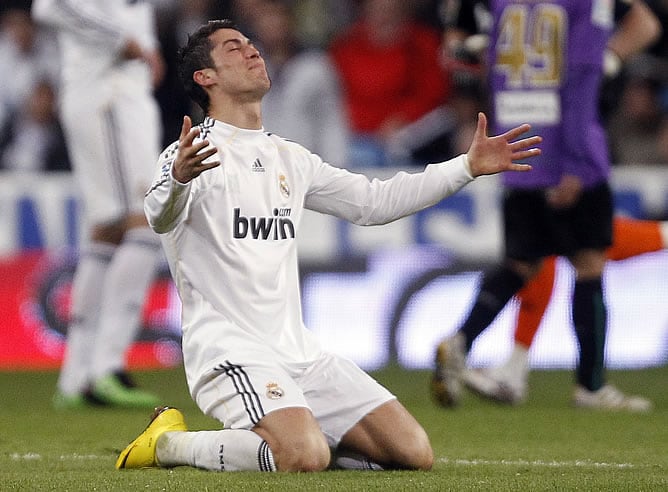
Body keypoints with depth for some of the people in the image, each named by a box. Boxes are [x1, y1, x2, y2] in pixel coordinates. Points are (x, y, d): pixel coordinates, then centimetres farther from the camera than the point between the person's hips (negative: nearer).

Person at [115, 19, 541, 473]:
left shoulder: (290, 159, 18)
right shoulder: (193, 154, -6)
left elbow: (374, 202, 26)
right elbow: (161, 217, -26)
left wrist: (468, 166, 20)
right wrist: (178, 179, -50)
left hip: (300, 352, 7)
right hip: (230, 350, -7)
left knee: (414, 453, -5)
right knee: (304, 459, -32)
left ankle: (295, 436, 14)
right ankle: (172, 443, -8)